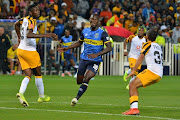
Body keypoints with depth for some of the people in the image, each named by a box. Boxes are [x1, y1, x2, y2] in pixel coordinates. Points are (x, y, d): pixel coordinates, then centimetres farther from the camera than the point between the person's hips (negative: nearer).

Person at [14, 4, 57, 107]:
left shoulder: (26, 19, 10)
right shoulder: (32, 21, -16)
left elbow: (16, 24, 32)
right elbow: (29, 35, -33)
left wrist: (20, 37, 41)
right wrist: (45, 35, -36)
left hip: (21, 50, 8)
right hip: (29, 51, -8)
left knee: (28, 75, 3)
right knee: (38, 74, 10)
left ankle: (21, 93, -20)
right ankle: (42, 96, 21)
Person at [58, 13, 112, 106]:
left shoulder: (102, 33, -8)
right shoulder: (85, 31, 7)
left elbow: (109, 48, -13)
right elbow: (79, 42, 24)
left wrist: (97, 54, -25)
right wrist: (66, 48, 16)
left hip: (95, 61, -5)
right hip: (84, 59, 5)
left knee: (86, 79, -22)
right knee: (78, 81, 5)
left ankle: (76, 98, -22)